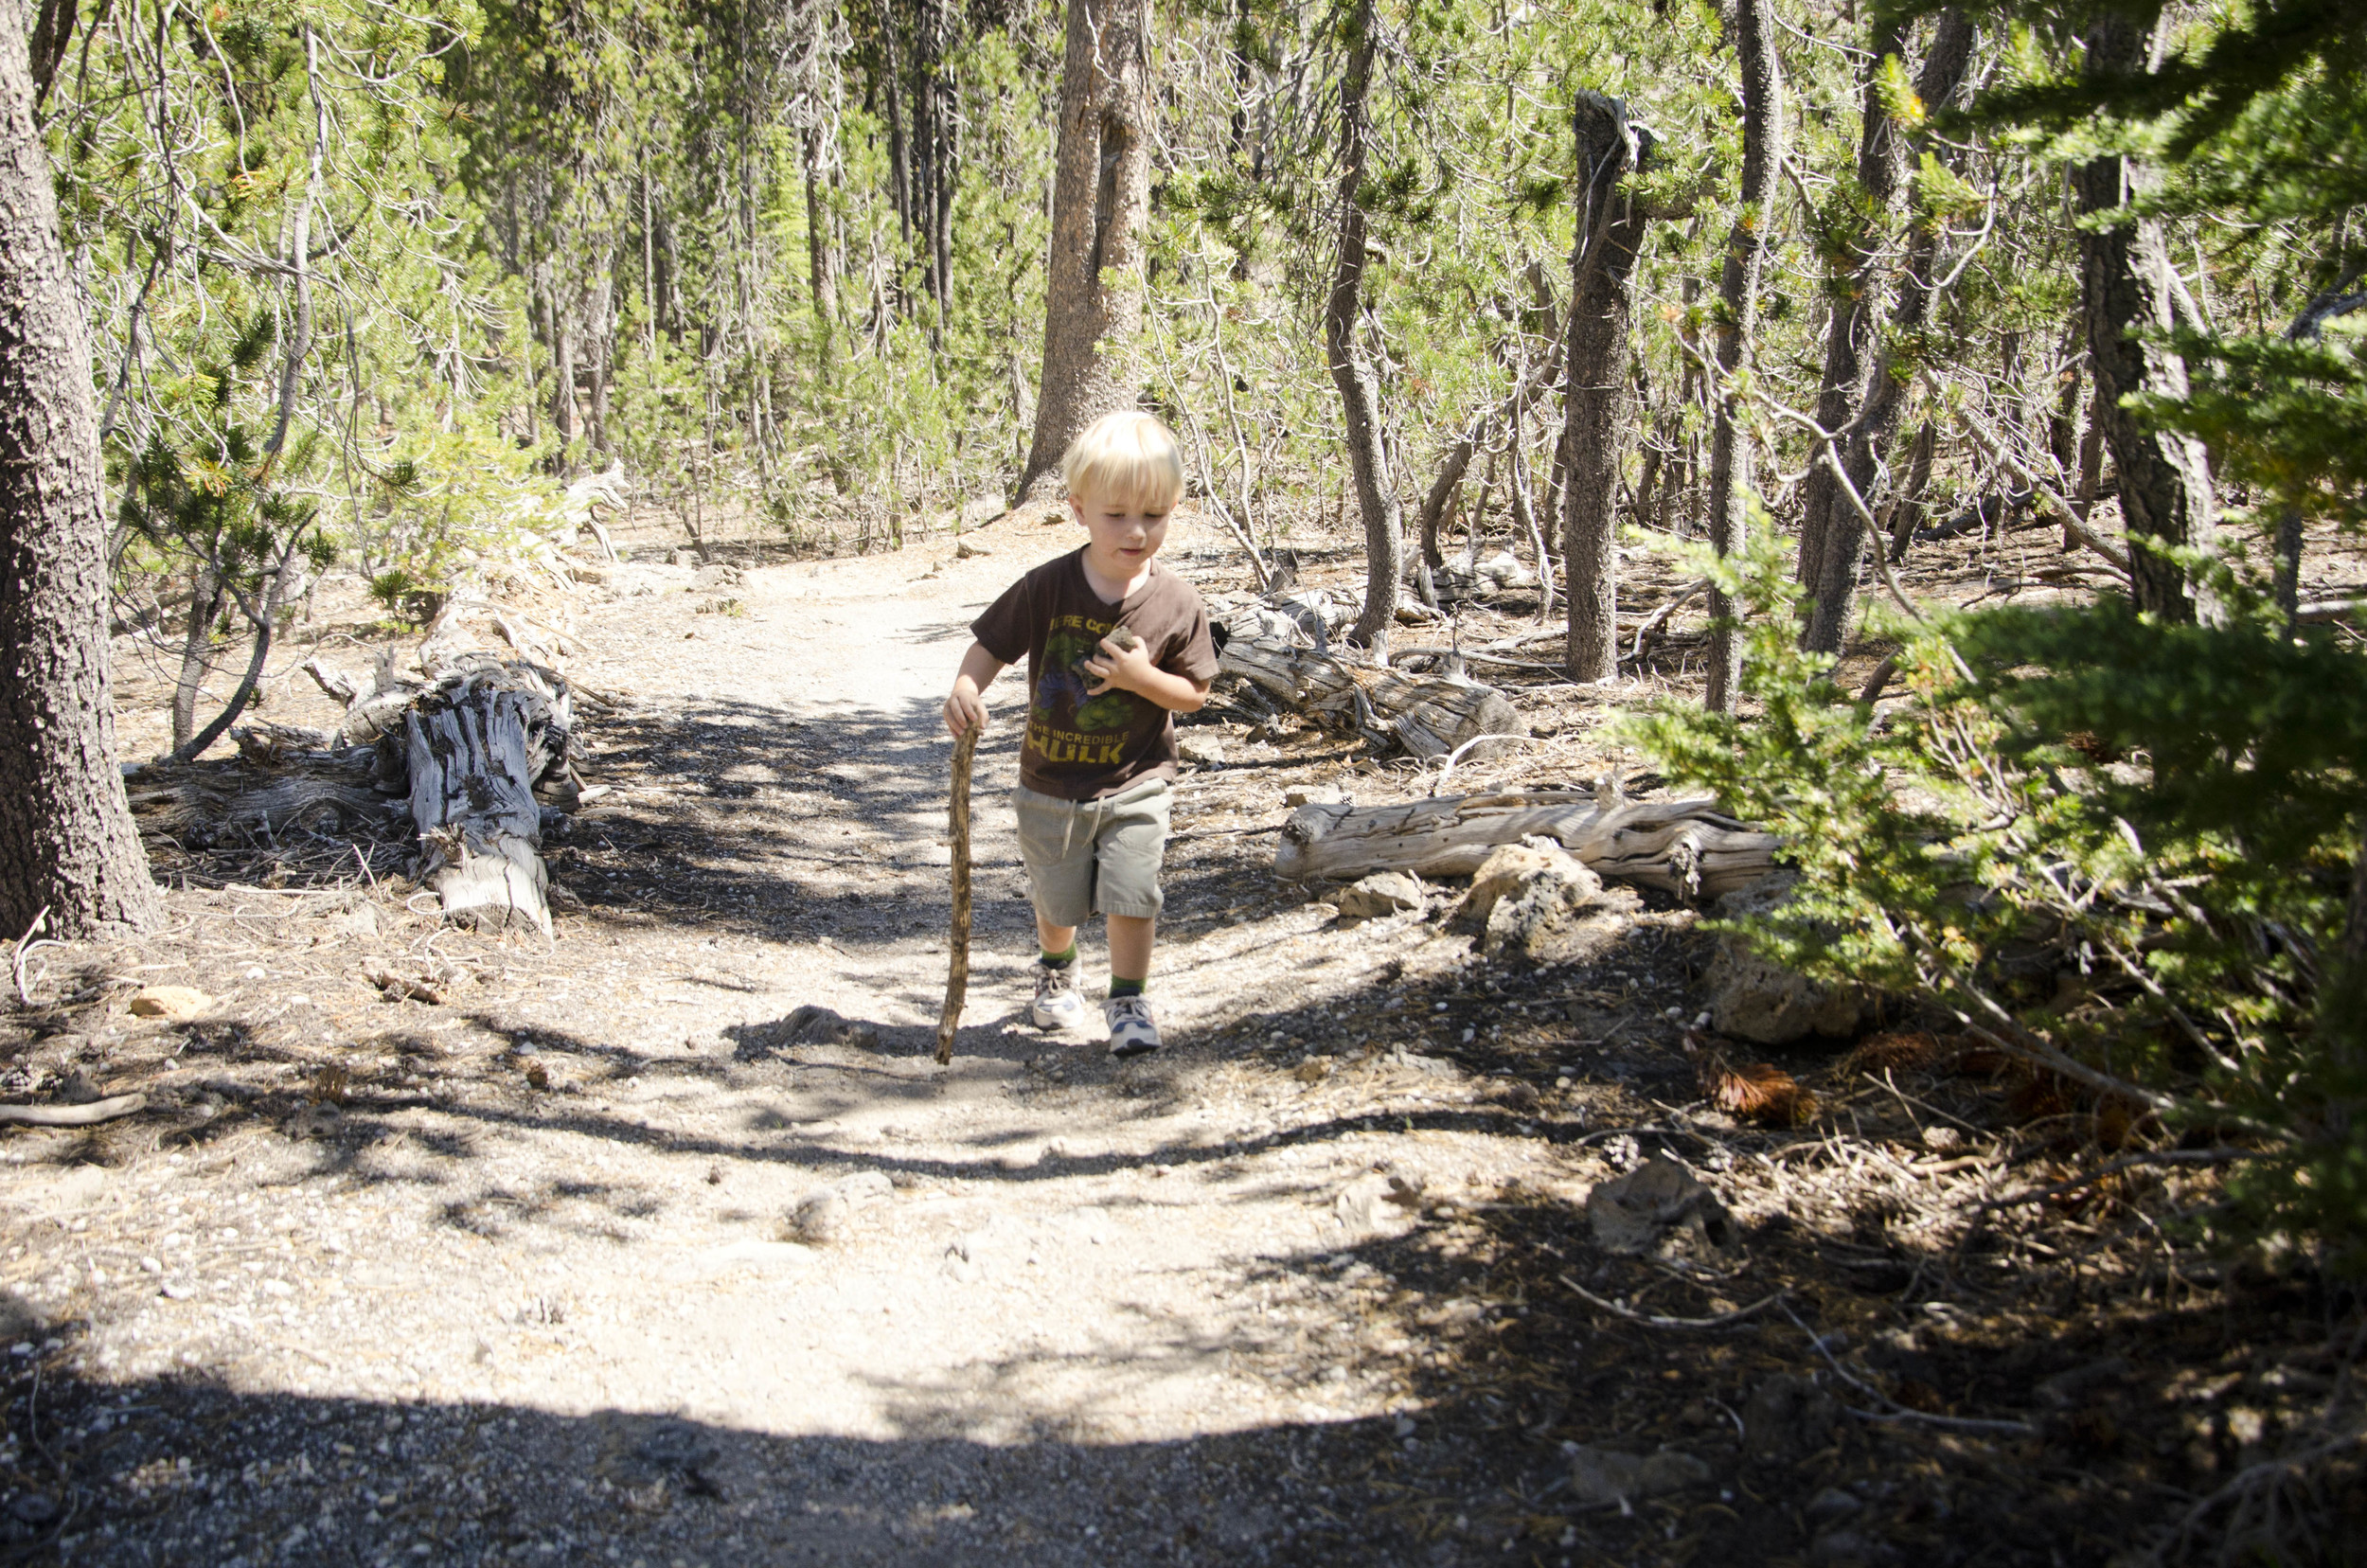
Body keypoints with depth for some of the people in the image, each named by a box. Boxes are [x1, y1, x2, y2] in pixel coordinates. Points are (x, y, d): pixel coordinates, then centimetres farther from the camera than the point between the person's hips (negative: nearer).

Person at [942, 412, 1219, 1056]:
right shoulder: (1047, 588, -14)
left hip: (1133, 785, -1)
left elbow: (1194, 694, -5)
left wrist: (1143, 677, -24)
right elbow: (991, 645, -5)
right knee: (1056, 899, 17)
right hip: (1051, 784, 1)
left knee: (1131, 895, -6)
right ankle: (1056, 970, 49)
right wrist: (965, 689, -25)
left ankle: (1127, 1001, 16)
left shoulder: (1177, 604, -12)